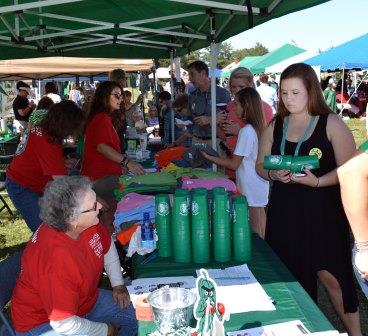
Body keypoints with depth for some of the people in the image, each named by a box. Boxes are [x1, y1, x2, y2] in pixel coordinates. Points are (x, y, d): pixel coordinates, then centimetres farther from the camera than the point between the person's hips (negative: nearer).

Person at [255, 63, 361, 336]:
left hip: (323, 210, -4)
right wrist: (274, 174, -9)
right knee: (290, 274, 10)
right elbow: (260, 165, 12)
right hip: (284, 211, 4)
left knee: (329, 274, -3)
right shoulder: (275, 126, 9)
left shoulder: (331, 124, -4)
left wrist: (317, 182, -23)